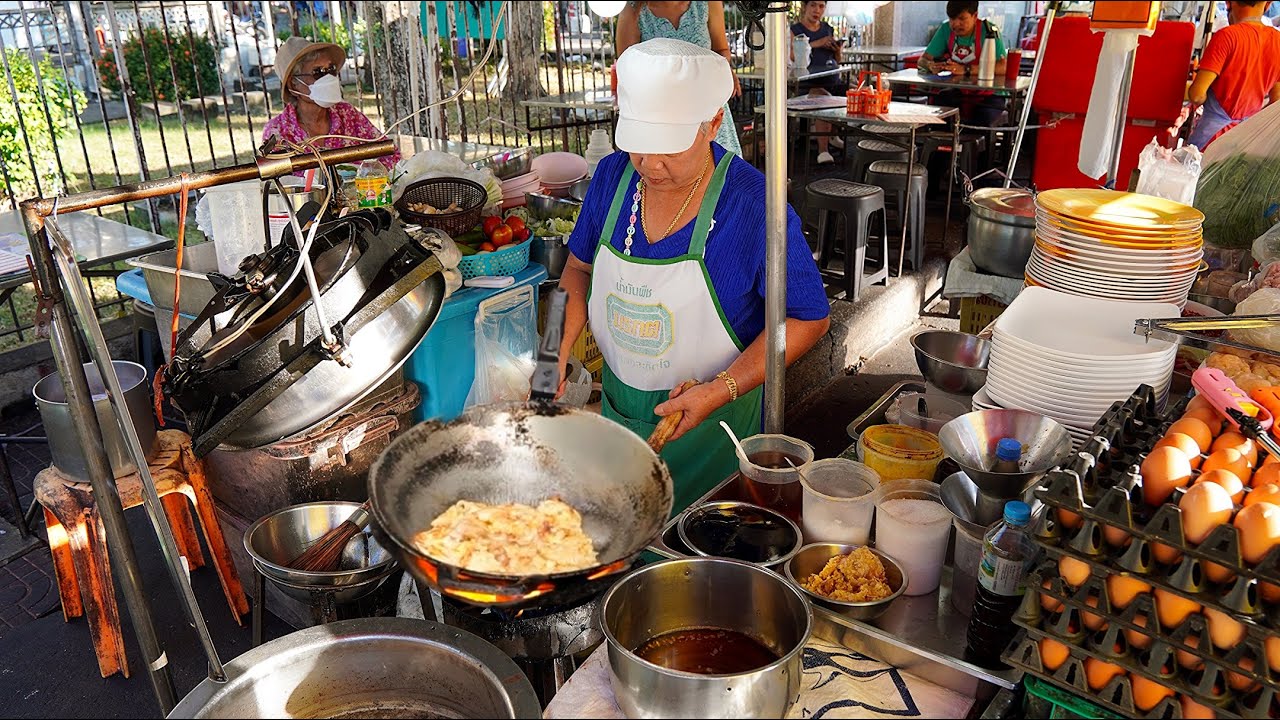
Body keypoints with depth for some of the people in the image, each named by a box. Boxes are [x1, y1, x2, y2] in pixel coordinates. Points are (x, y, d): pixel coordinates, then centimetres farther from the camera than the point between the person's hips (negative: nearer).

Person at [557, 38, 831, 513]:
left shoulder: (754, 204, -22)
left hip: (711, 422, -4)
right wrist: (559, 352, -8)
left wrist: (720, 391, -23)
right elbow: (580, 265, 8)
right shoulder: (612, 176, -7)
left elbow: (808, 318, -14)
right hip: (617, 407, 5)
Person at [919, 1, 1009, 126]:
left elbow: (1003, 67, -25)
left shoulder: (988, 30, -13)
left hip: (988, 96, -3)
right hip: (957, 93, 3)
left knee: (982, 122, -33)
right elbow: (923, 60, 4)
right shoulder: (946, 29, 0)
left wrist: (966, 70, -37)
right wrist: (931, 66, -23)